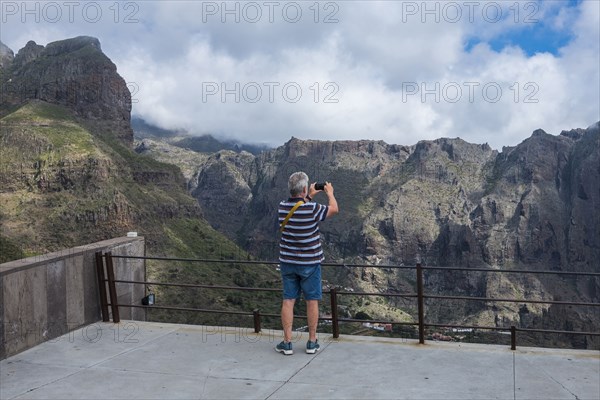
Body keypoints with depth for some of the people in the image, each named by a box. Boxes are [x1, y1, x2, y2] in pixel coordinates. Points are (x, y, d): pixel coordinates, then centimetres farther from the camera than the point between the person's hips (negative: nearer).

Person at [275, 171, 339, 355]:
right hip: (309, 263, -3)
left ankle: (287, 342, 9)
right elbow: (334, 209, 0)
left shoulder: (283, 207, -5)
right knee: (312, 301, 8)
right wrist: (330, 192, 16)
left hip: (288, 262, 4)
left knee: (288, 300, 7)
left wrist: (310, 196, 26)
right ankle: (312, 342, 17)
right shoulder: (312, 209, -19)